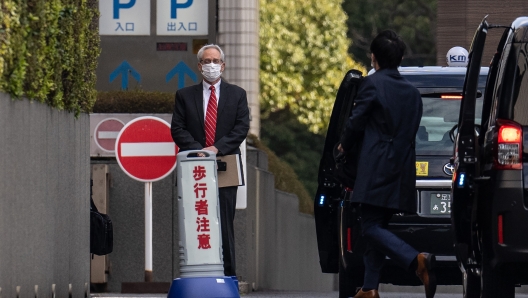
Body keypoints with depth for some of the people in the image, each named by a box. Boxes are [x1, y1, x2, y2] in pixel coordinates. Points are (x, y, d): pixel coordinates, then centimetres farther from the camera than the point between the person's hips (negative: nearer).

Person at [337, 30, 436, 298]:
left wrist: (344, 145, 17)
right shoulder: (412, 92, 15)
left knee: (372, 228, -9)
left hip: (376, 169, -7)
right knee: (377, 227, 14)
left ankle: (417, 261, -29)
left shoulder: (373, 84, -6)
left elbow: (356, 122, -3)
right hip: (402, 170, 7)